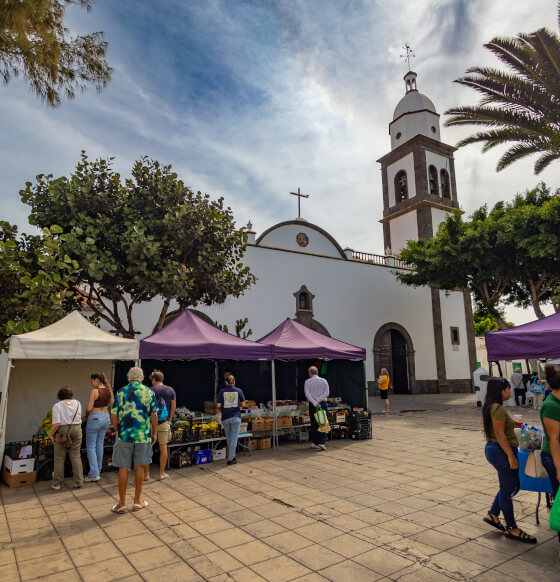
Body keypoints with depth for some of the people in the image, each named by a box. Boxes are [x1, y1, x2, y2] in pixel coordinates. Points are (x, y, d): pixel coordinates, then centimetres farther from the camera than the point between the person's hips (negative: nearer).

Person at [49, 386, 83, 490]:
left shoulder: (57, 406, -7)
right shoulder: (77, 403, 4)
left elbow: (56, 423, -14)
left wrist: (51, 434, -2)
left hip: (62, 431, -3)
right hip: (77, 429, 3)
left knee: (59, 458, 10)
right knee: (75, 456, 10)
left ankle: (57, 483, 17)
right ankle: (78, 481, 11)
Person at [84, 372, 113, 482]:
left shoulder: (94, 391, -18)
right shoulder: (109, 390, 2)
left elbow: (89, 408, -19)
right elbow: (112, 406, 8)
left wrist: (86, 415, 1)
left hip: (95, 418, -7)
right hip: (105, 417, 7)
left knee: (91, 446, 4)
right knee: (100, 445, 16)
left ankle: (94, 474, 3)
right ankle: (98, 471, 25)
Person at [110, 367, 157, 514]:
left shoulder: (121, 392, -1)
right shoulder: (149, 392, -1)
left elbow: (114, 416, -2)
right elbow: (154, 415, -3)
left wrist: (119, 431, 13)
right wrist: (154, 433, 7)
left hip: (124, 435, 0)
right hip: (143, 435, 0)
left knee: (123, 468, 8)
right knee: (139, 467, 11)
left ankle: (122, 503, 15)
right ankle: (137, 501, 21)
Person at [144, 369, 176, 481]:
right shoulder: (171, 390, 2)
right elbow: (173, 407, 3)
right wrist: (169, 420, 12)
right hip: (164, 422, 2)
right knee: (163, 448, 9)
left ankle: (146, 474, 15)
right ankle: (162, 474, 16)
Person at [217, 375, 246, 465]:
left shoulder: (222, 391, -2)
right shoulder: (238, 390, -1)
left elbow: (219, 405, -5)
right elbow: (243, 404, 5)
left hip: (225, 418, 1)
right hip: (236, 417, -1)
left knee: (229, 437, 16)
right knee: (234, 437, 3)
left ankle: (232, 457, 24)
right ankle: (230, 459, 0)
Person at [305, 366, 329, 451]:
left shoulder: (307, 382, 0)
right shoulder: (324, 381, 4)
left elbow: (307, 394, -12)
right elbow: (326, 393, -6)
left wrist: (314, 403, -17)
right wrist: (318, 400, -10)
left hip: (312, 405, -1)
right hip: (323, 403, 1)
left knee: (314, 425, 7)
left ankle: (316, 444, 12)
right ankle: (322, 443, -7)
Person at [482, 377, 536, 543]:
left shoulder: (491, 407, 12)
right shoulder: (498, 408, -21)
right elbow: (500, 433, -24)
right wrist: (511, 456, -21)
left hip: (493, 449, 10)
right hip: (501, 452, -10)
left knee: (512, 485, 20)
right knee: (508, 489, 2)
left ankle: (492, 515, 29)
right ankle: (511, 529, 16)